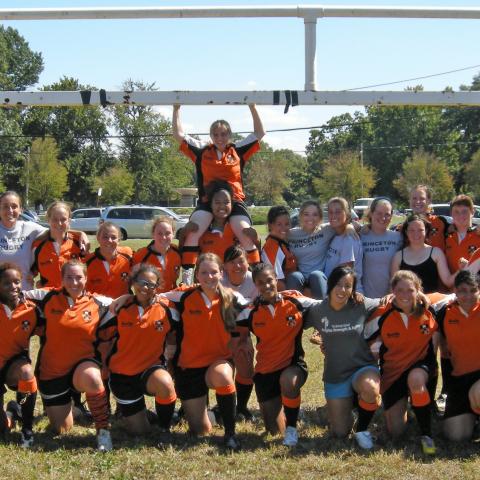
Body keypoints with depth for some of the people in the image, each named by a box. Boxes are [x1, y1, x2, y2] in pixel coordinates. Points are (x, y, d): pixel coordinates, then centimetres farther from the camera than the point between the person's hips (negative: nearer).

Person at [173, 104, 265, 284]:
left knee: (246, 234, -21)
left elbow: (259, 133, 13)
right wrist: (176, 109, 6)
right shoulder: (202, 151, 10)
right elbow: (179, 135, 11)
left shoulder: (238, 150, 11)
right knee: (192, 232, -23)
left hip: (234, 201, 0)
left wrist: (252, 107, 5)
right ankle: (186, 276, -20)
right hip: (208, 201, 0)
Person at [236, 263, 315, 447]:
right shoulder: (251, 312, -5)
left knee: (288, 381, -40)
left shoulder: (295, 302, -9)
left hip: (293, 364, -2)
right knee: (275, 430, 5)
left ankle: (292, 428, -16)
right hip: (265, 371, 2)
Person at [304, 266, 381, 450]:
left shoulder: (362, 306, -10)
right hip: (335, 375, 2)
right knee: (340, 432, 3)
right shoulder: (318, 311, -7)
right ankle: (347, 404, 39)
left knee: (370, 388, -39)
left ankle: (362, 429, -9)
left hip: (363, 368, -2)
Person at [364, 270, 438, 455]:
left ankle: (426, 435, -21)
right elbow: (370, 344, 0)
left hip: (422, 365, -1)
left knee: (415, 378, -39)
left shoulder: (428, 310, -14)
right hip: (392, 372, 1)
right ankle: (400, 408, 39)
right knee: (395, 432, 1)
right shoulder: (382, 315, -14)